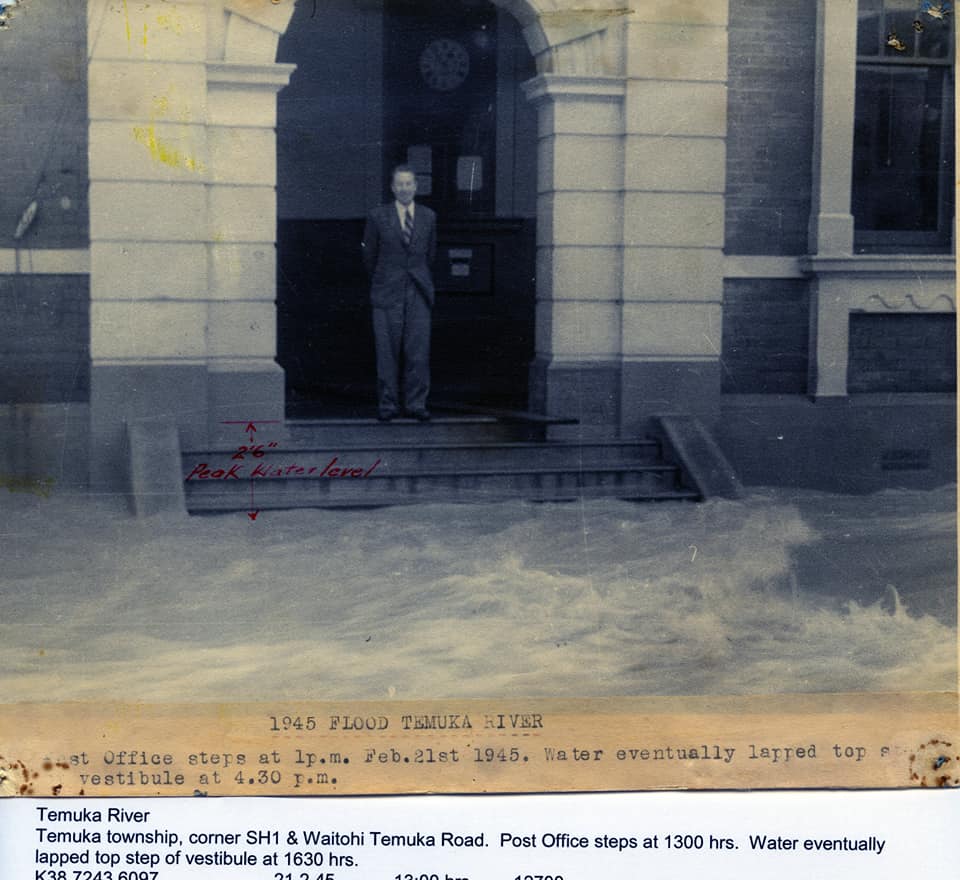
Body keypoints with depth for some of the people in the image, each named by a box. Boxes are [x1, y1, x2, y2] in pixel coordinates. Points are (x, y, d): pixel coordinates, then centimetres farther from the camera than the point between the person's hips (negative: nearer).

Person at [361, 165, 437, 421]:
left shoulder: (429, 217, 8)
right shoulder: (378, 217, 2)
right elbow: (369, 256, 11)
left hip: (418, 294, 2)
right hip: (387, 294, -2)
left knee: (418, 352, -2)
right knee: (387, 352, -2)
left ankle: (416, 404, 6)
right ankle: (387, 404, 6)